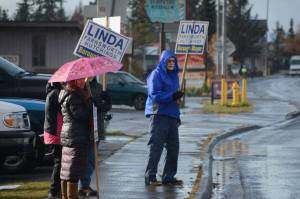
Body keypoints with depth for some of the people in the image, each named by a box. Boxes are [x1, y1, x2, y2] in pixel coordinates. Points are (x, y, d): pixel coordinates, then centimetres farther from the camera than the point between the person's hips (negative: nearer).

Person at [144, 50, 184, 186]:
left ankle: (169, 176, 16)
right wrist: (172, 96, -24)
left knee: (173, 146, 7)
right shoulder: (156, 75, -6)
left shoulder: (173, 75, 19)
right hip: (159, 114, -8)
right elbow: (154, 94, -15)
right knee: (156, 146, -8)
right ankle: (150, 177, -5)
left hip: (171, 115, 8)